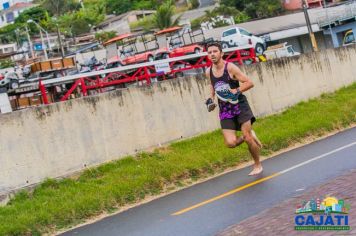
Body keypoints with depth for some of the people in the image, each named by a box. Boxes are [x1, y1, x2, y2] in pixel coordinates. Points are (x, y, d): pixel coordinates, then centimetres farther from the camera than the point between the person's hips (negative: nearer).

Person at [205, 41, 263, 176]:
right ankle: (250, 136, 22)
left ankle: (258, 165, 16)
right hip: (224, 110, 4)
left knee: (247, 138, -7)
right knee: (230, 143, -10)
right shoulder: (208, 72, 3)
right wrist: (211, 99, 9)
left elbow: (249, 83, -12)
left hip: (240, 105, -4)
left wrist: (236, 91, -25)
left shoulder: (230, 67, -12)